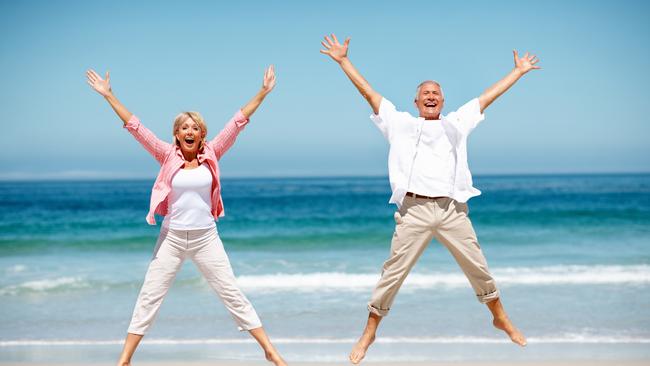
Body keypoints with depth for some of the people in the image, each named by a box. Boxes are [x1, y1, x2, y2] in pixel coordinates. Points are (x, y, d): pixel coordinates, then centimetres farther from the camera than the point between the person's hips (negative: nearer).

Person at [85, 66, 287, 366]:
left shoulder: (212, 154, -1)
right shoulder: (167, 155, -3)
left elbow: (237, 123, -3)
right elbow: (135, 127, -5)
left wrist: (262, 93, -5)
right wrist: (108, 95, -9)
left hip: (206, 238, 0)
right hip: (172, 238, 0)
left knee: (233, 295, 4)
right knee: (148, 297, 2)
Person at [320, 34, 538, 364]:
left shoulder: (456, 123, 20)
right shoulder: (401, 123, 15)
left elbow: (488, 96, 26)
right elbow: (369, 93, 16)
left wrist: (519, 71, 31)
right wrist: (343, 61, 15)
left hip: (453, 210, 2)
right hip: (414, 211, -2)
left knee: (478, 268, 9)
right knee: (393, 274, -2)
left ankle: (501, 319, 30)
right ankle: (369, 333, 10)